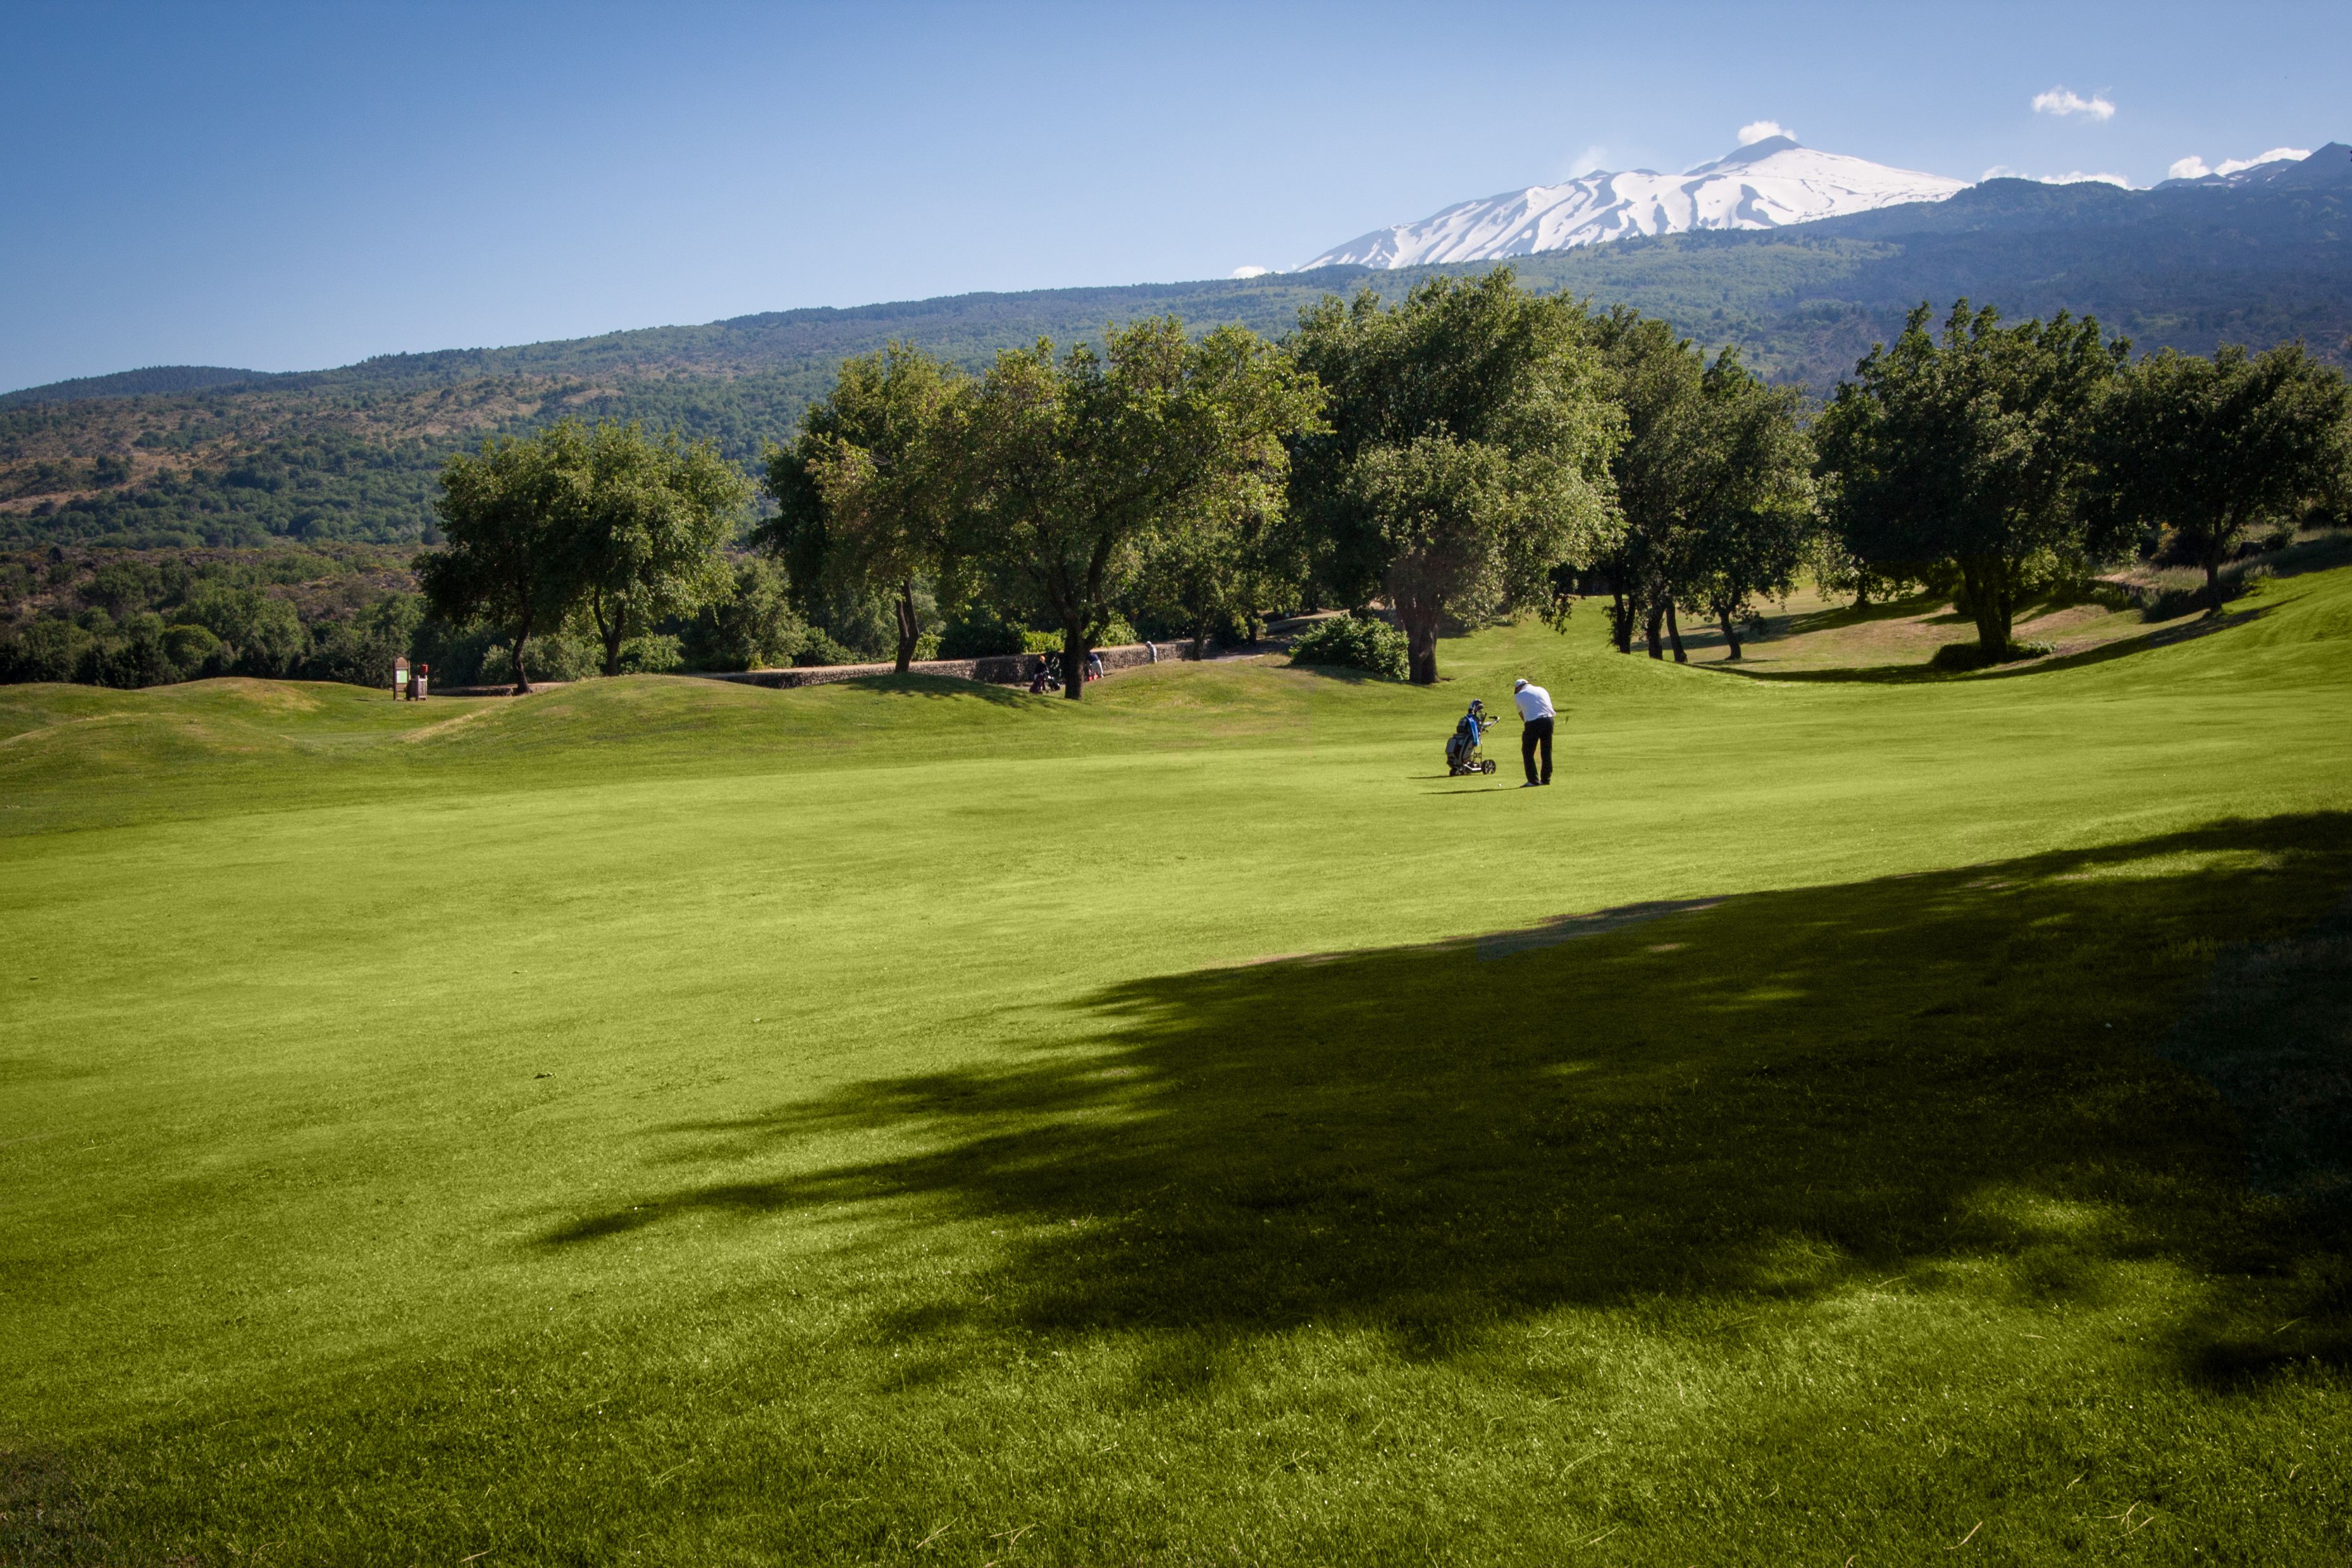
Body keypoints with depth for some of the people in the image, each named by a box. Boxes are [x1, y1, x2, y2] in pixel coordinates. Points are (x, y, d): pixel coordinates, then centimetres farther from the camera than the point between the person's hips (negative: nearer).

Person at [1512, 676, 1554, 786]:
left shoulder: (1518, 696, 9)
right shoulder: (1541, 690, 19)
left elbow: (1522, 715, 13)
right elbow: (1550, 706, 16)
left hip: (1533, 723, -4)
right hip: (1548, 719, 5)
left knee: (1528, 752, 6)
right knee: (1547, 751, 14)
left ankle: (1533, 780, 2)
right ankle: (1546, 778, 19)